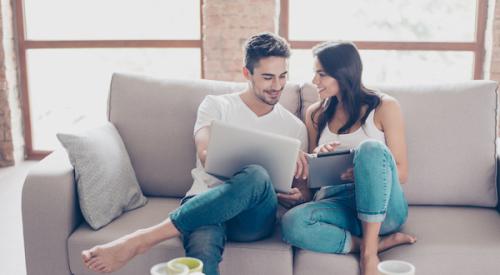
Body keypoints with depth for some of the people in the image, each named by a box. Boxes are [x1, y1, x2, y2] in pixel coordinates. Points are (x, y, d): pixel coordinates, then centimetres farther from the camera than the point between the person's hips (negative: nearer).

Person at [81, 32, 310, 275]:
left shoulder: (295, 127, 17)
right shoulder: (216, 105, 12)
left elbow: (302, 193, 21)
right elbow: (207, 155, -8)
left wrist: (291, 196, -5)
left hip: (254, 215, 2)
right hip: (204, 205, -2)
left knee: (257, 176, -38)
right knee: (203, 253, -41)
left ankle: (142, 239, -35)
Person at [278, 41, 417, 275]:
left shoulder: (384, 107, 0)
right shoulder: (316, 114, 11)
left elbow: (401, 173, 0)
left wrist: (364, 173, -20)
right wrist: (316, 157, -6)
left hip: (383, 206, -2)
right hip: (338, 204, 3)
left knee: (370, 148, -33)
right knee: (292, 223, -30)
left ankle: (369, 250, -27)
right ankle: (383, 242, -17)